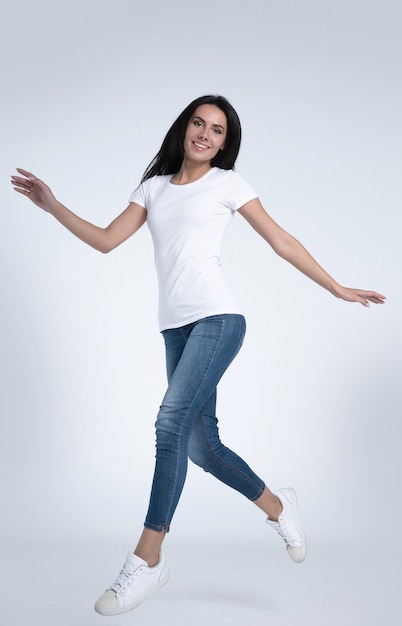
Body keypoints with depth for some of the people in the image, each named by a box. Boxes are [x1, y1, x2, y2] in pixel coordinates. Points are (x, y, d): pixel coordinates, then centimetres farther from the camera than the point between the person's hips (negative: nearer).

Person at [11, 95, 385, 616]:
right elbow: (106, 240, 13)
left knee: (172, 421, -21)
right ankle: (278, 506, 30)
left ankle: (147, 560, -14)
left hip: (217, 318, -5)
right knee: (201, 446, 6)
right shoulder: (154, 187, 19)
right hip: (176, 328, 5)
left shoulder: (227, 183, 8)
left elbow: (282, 243, 9)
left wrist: (337, 289, 9)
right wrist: (52, 205, 5)